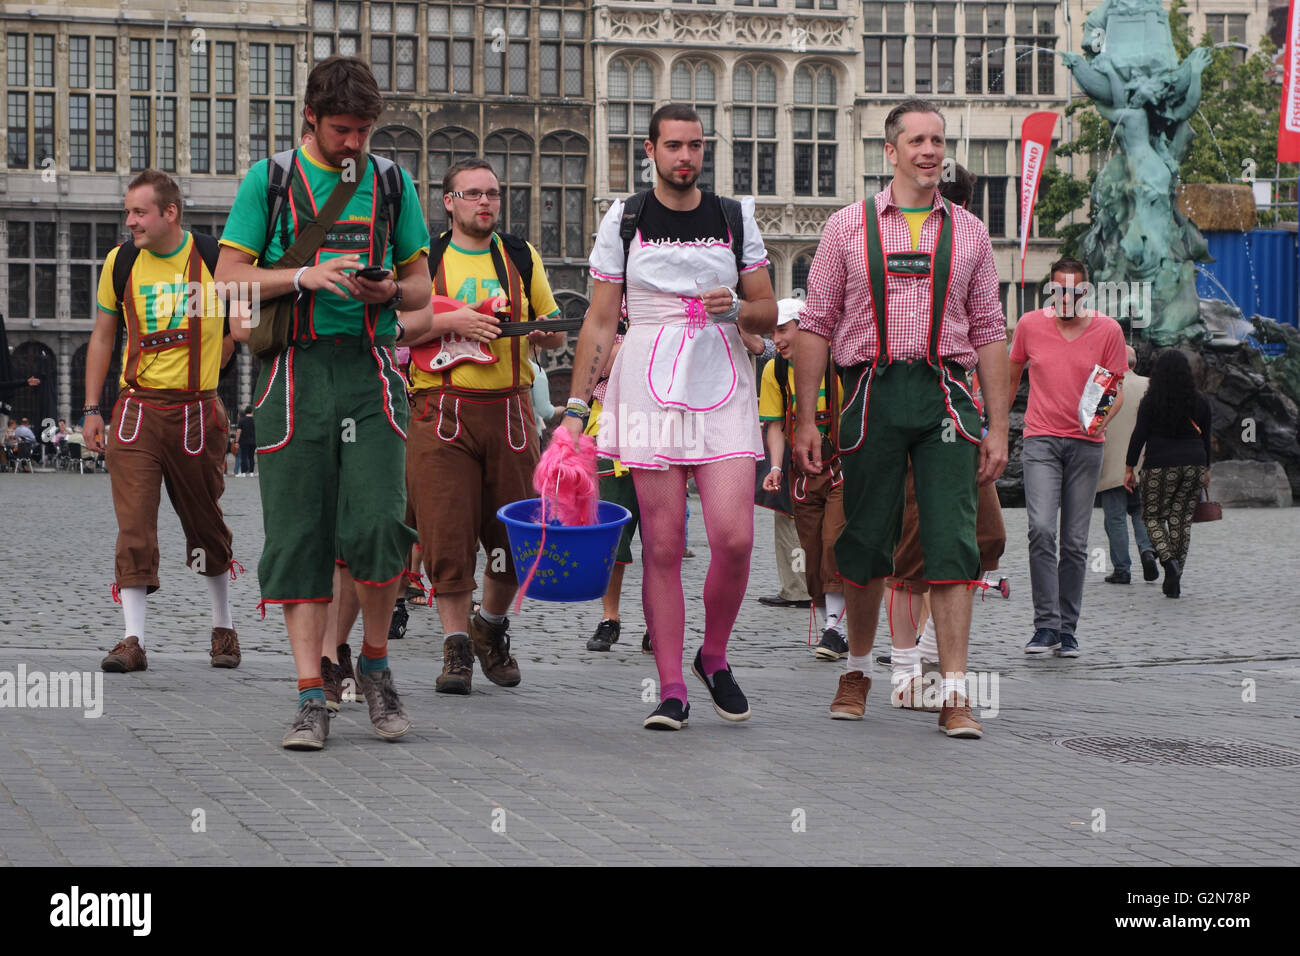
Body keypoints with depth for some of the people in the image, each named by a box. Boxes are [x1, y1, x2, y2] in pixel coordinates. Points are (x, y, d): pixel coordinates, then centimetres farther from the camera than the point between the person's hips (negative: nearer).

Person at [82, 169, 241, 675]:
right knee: (134, 524, -8)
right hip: (137, 407, 1)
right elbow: (103, 335, 11)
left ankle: (223, 628, 27)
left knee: (205, 523, 10)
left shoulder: (214, 257, -5)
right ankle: (133, 639, -7)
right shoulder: (121, 261, 1)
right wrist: (91, 409, 6)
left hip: (197, 410, -1)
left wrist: (201, 370, 4)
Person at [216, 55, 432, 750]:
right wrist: (306, 277, -11)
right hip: (296, 372, 0)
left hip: (372, 367, 1)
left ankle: (375, 661, 9)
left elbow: (421, 285, 17)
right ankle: (311, 696, 3)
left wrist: (387, 290, -6)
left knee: (375, 526, -14)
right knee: (298, 536, -1)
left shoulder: (391, 182, 13)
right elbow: (229, 275, 3)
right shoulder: (269, 179, 7)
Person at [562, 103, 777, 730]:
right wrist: (576, 407, 2)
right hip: (649, 389, -1)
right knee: (662, 545, -3)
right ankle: (671, 690, 3)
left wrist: (735, 309, -8)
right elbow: (601, 322, 9)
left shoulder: (736, 218, 11)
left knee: (734, 538, -11)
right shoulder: (624, 221, 7)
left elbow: (767, 315, 15)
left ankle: (714, 658, 13)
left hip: (723, 391, 1)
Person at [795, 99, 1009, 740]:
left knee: (952, 542, -7)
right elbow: (816, 324, 6)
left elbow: (989, 331, 12)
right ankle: (858, 669, 26)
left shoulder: (967, 232, 11)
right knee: (866, 541, 6)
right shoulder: (848, 227, 7)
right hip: (873, 392, -1)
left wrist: (998, 427, 6)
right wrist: (805, 419, 0)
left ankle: (953, 694, -7)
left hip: (946, 395, 1)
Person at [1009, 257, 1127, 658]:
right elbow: (1012, 375, 18)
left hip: (1086, 444, 1)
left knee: (1075, 542, 3)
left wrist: (1103, 417, -17)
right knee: (1041, 529, -18)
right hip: (1041, 440, 0)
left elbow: (1117, 390, 4)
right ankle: (1045, 625, -16)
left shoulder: (1108, 330, 1)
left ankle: (1067, 630, 11)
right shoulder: (1030, 324, 4)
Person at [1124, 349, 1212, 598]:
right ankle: (1174, 582, 5)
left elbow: (1139, 435, -6)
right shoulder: (1200, 401, 6)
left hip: (1160, 466, -3)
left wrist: (1129, 469, 0)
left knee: (1152, 516, 10)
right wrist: (1205, 470, 23)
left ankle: (1168, 560, -17)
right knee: (1182, 520, 7)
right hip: (1194, 465, 3)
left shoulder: (1151, 401, -5)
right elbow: (1206, 437, 13)